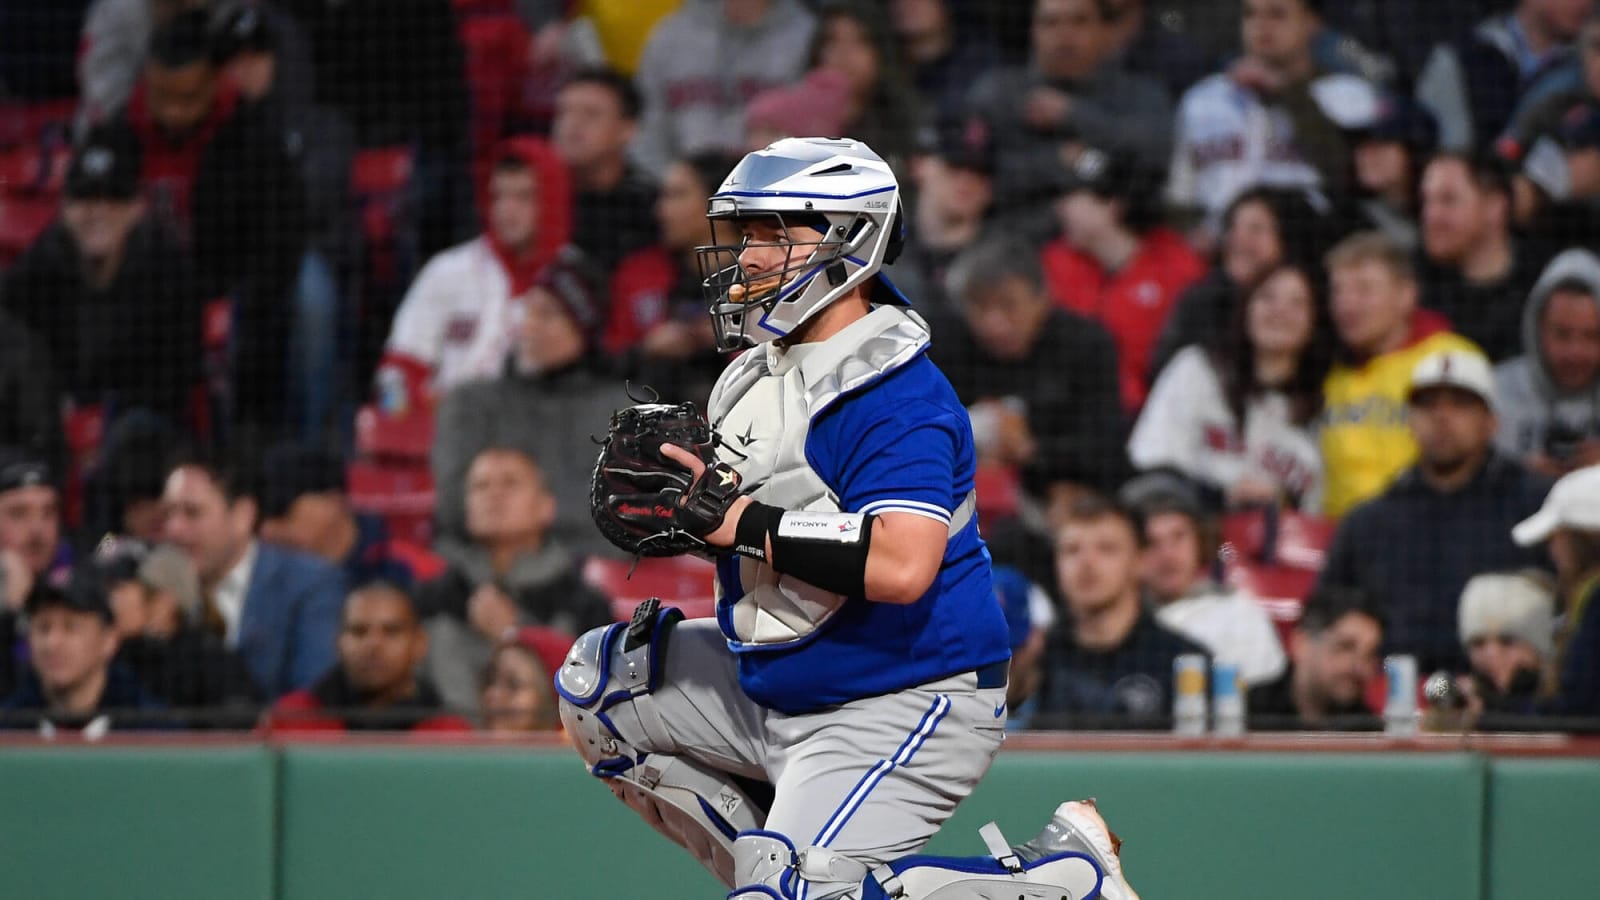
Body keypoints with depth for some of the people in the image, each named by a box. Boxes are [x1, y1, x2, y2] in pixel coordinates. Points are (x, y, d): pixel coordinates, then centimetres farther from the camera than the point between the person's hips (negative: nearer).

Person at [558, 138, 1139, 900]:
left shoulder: (896, 395, -22)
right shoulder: (756, 373, 8)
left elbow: (902, 565, -35)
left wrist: (732, 517, -29)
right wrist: (659, 491, -7)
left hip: (902, 707, -10)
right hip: (777, 688, 10)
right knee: (596, 685, 10)